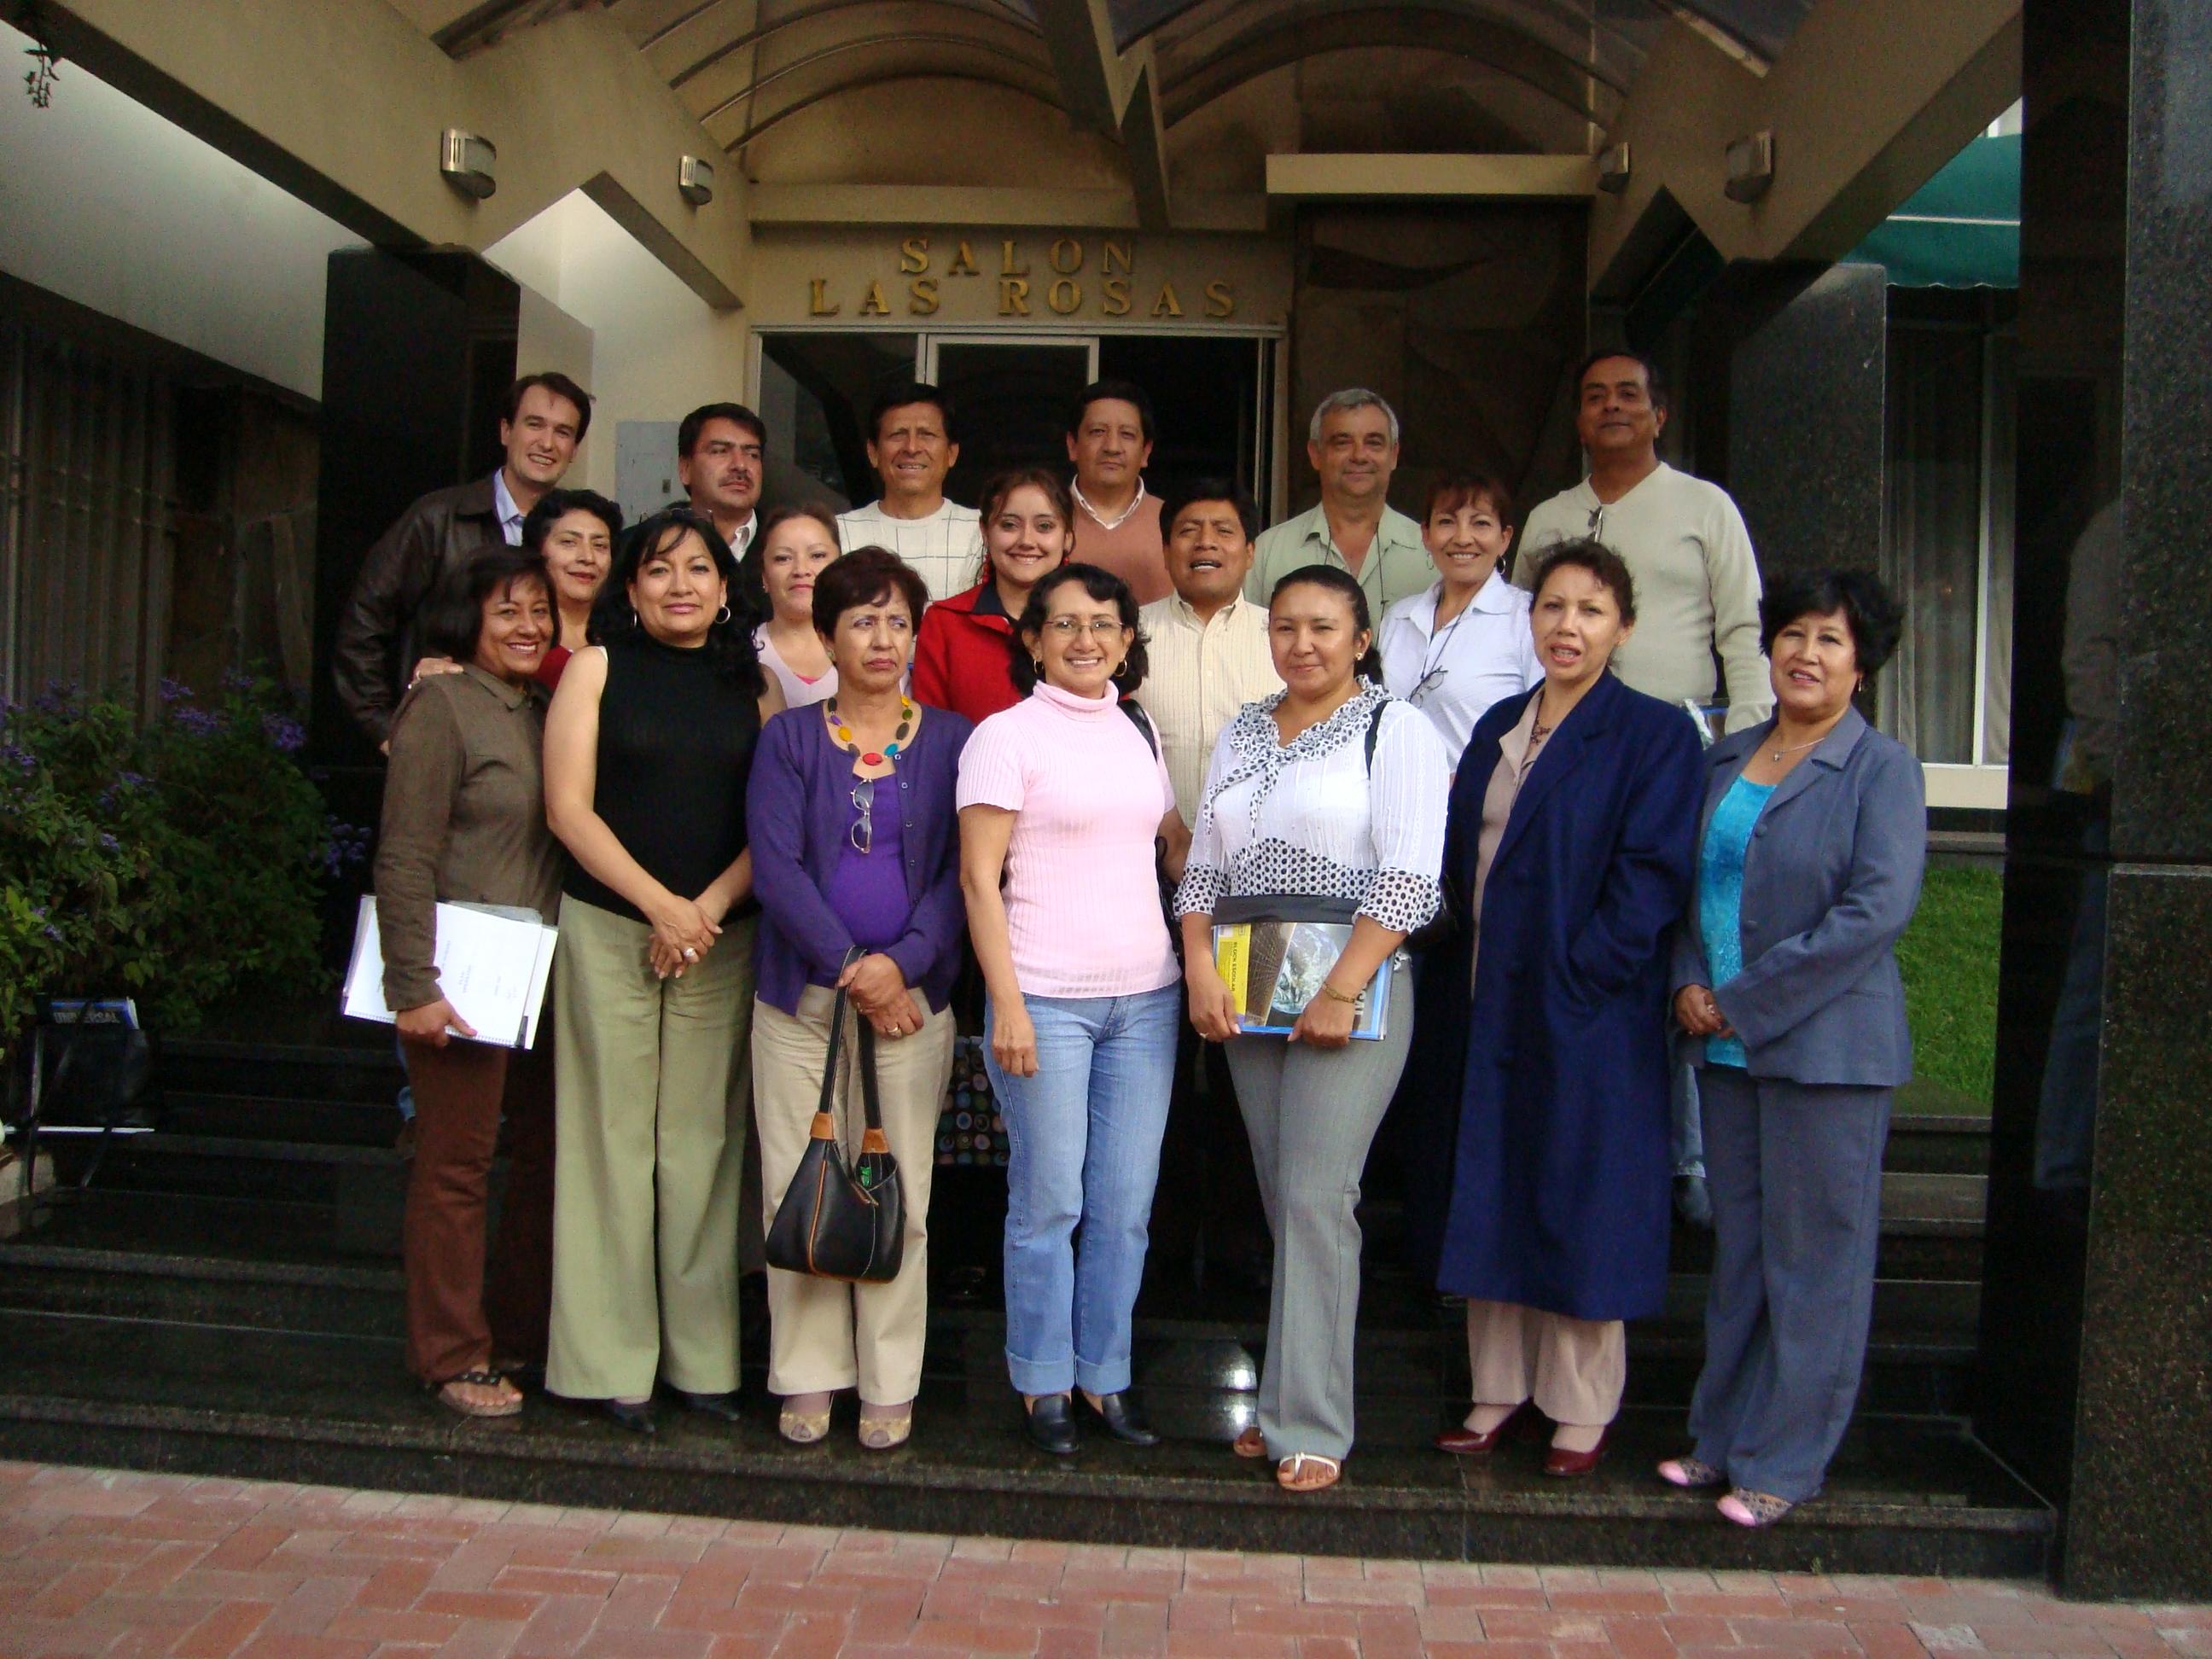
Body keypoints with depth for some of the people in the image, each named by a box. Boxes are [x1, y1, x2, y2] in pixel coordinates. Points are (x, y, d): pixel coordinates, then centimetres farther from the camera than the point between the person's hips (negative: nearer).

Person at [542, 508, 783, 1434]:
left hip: (721, 938, 2)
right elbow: (569, 806, -3)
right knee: (613, 1137, -1)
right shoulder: (598, 668, 6)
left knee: (704, 1141, 3)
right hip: (608, 930, -2)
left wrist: (707, 908, -10)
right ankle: (614, 1365, 7)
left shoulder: (752, 684, 11)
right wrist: (661, 904, -11)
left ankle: (703, 1358, 10)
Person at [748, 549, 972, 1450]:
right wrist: (851, 970, -13)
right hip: (800, 994, 1)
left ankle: (891, 1383, 14)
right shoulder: (789, 737, 5)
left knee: (900, 1190, 2)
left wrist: (904, 961, -15)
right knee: (798, 1183, 3)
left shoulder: (951, 740, 6)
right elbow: (775, 864, -5)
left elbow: (961, 869, -1)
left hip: (911, 995, 0)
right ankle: (808, 1374, 17)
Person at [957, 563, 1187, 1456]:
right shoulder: (1007, 735, -4)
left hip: (1144, 996, 5)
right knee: (1049, 1203, 3)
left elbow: (1180, 843, 23)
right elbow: (979, 876, -8)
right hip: (1045, 998, -5)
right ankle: (1042, 1383, 19)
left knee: (1125, 1206, 8)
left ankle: (1104, 1377, 22)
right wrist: (1007, 1004, -14)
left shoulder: (1138, 733, 13)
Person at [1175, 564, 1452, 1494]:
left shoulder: (1394, 728, -2)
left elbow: (1408, 877, -12)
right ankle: (1290, 1399, 19)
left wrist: (1340, 992, -18)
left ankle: (1310, 1426, 0)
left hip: (1353, 984, -5)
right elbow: (1204, 865, 13)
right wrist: (1201, 972, -2)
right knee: (1281, 1199, 9)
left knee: (1315, 1198, -8)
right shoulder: (1242, 734, 16)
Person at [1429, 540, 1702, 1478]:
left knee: (1582, 1199, 3)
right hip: (1492, 1005, 6)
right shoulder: (1498, 728, 12)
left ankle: (1582, 1407, 18)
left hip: (1588, 1011, -6)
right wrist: (1458, 985, 5)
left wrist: (1581, 971, -18)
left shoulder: (1655, 734, -6)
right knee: (1490, 1192, 11)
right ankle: (1498, 1389, 25)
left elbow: (1650, 872, -13)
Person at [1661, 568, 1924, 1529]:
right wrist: (1689, 983, -2)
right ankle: (1724, 1434, 25)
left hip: (1826, 1045, -6)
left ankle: (1784, 1461, 13)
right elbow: (1690, 882, 17)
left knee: (1812, 1254, 2)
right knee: (1737, 1249, 14)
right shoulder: (1726, 761, 12)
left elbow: (1877, 909, -15)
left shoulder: (1881, 768, -5)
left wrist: (1744, 1002, -15)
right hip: (1725, 1047, 6)